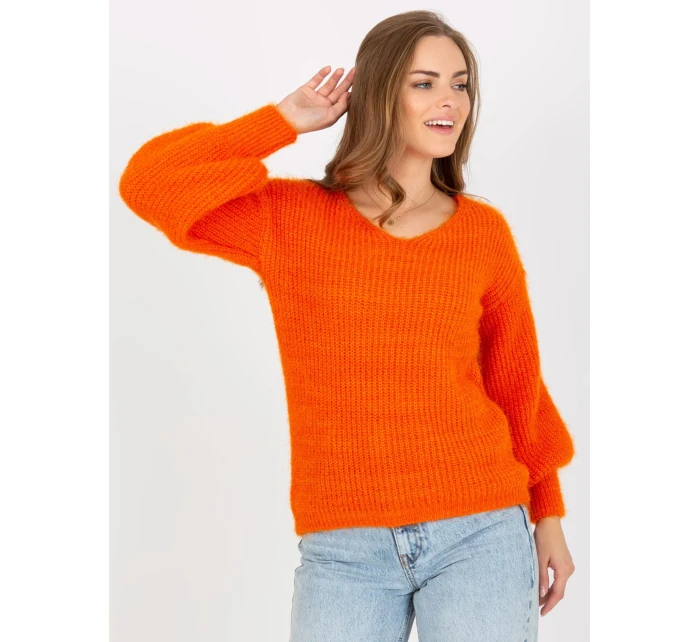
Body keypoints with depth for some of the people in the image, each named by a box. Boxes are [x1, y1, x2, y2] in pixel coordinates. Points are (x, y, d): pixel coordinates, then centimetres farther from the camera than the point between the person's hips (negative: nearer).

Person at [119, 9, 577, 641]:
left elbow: (516, 376, 11)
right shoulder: (290, 218, 0)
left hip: (479, 535, 1)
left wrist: (548, 514, 15)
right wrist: (287, 120, -5)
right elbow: (149, 184, -11)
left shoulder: (484, 231, 3)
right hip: (343, 549, -1)